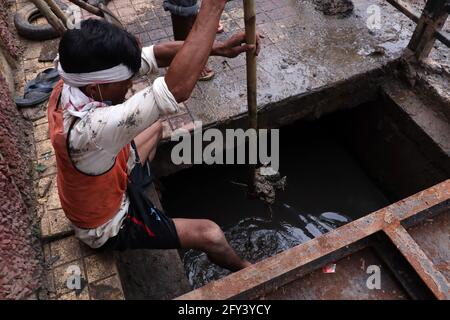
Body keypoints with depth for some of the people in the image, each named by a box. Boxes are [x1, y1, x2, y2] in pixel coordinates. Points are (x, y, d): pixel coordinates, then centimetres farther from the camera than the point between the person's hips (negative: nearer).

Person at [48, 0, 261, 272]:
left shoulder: (73, 82, -20)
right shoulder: (90, 129, -46)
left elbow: (155, 55, -18)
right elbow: (177, 89, -53)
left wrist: (216, 48, -27)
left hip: (107, 187, 8)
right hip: (108, 227, -7)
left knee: (156, 126, 22)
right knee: (211, 235, -9)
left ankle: (139, 184, 43)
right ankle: (244, 269, 25)